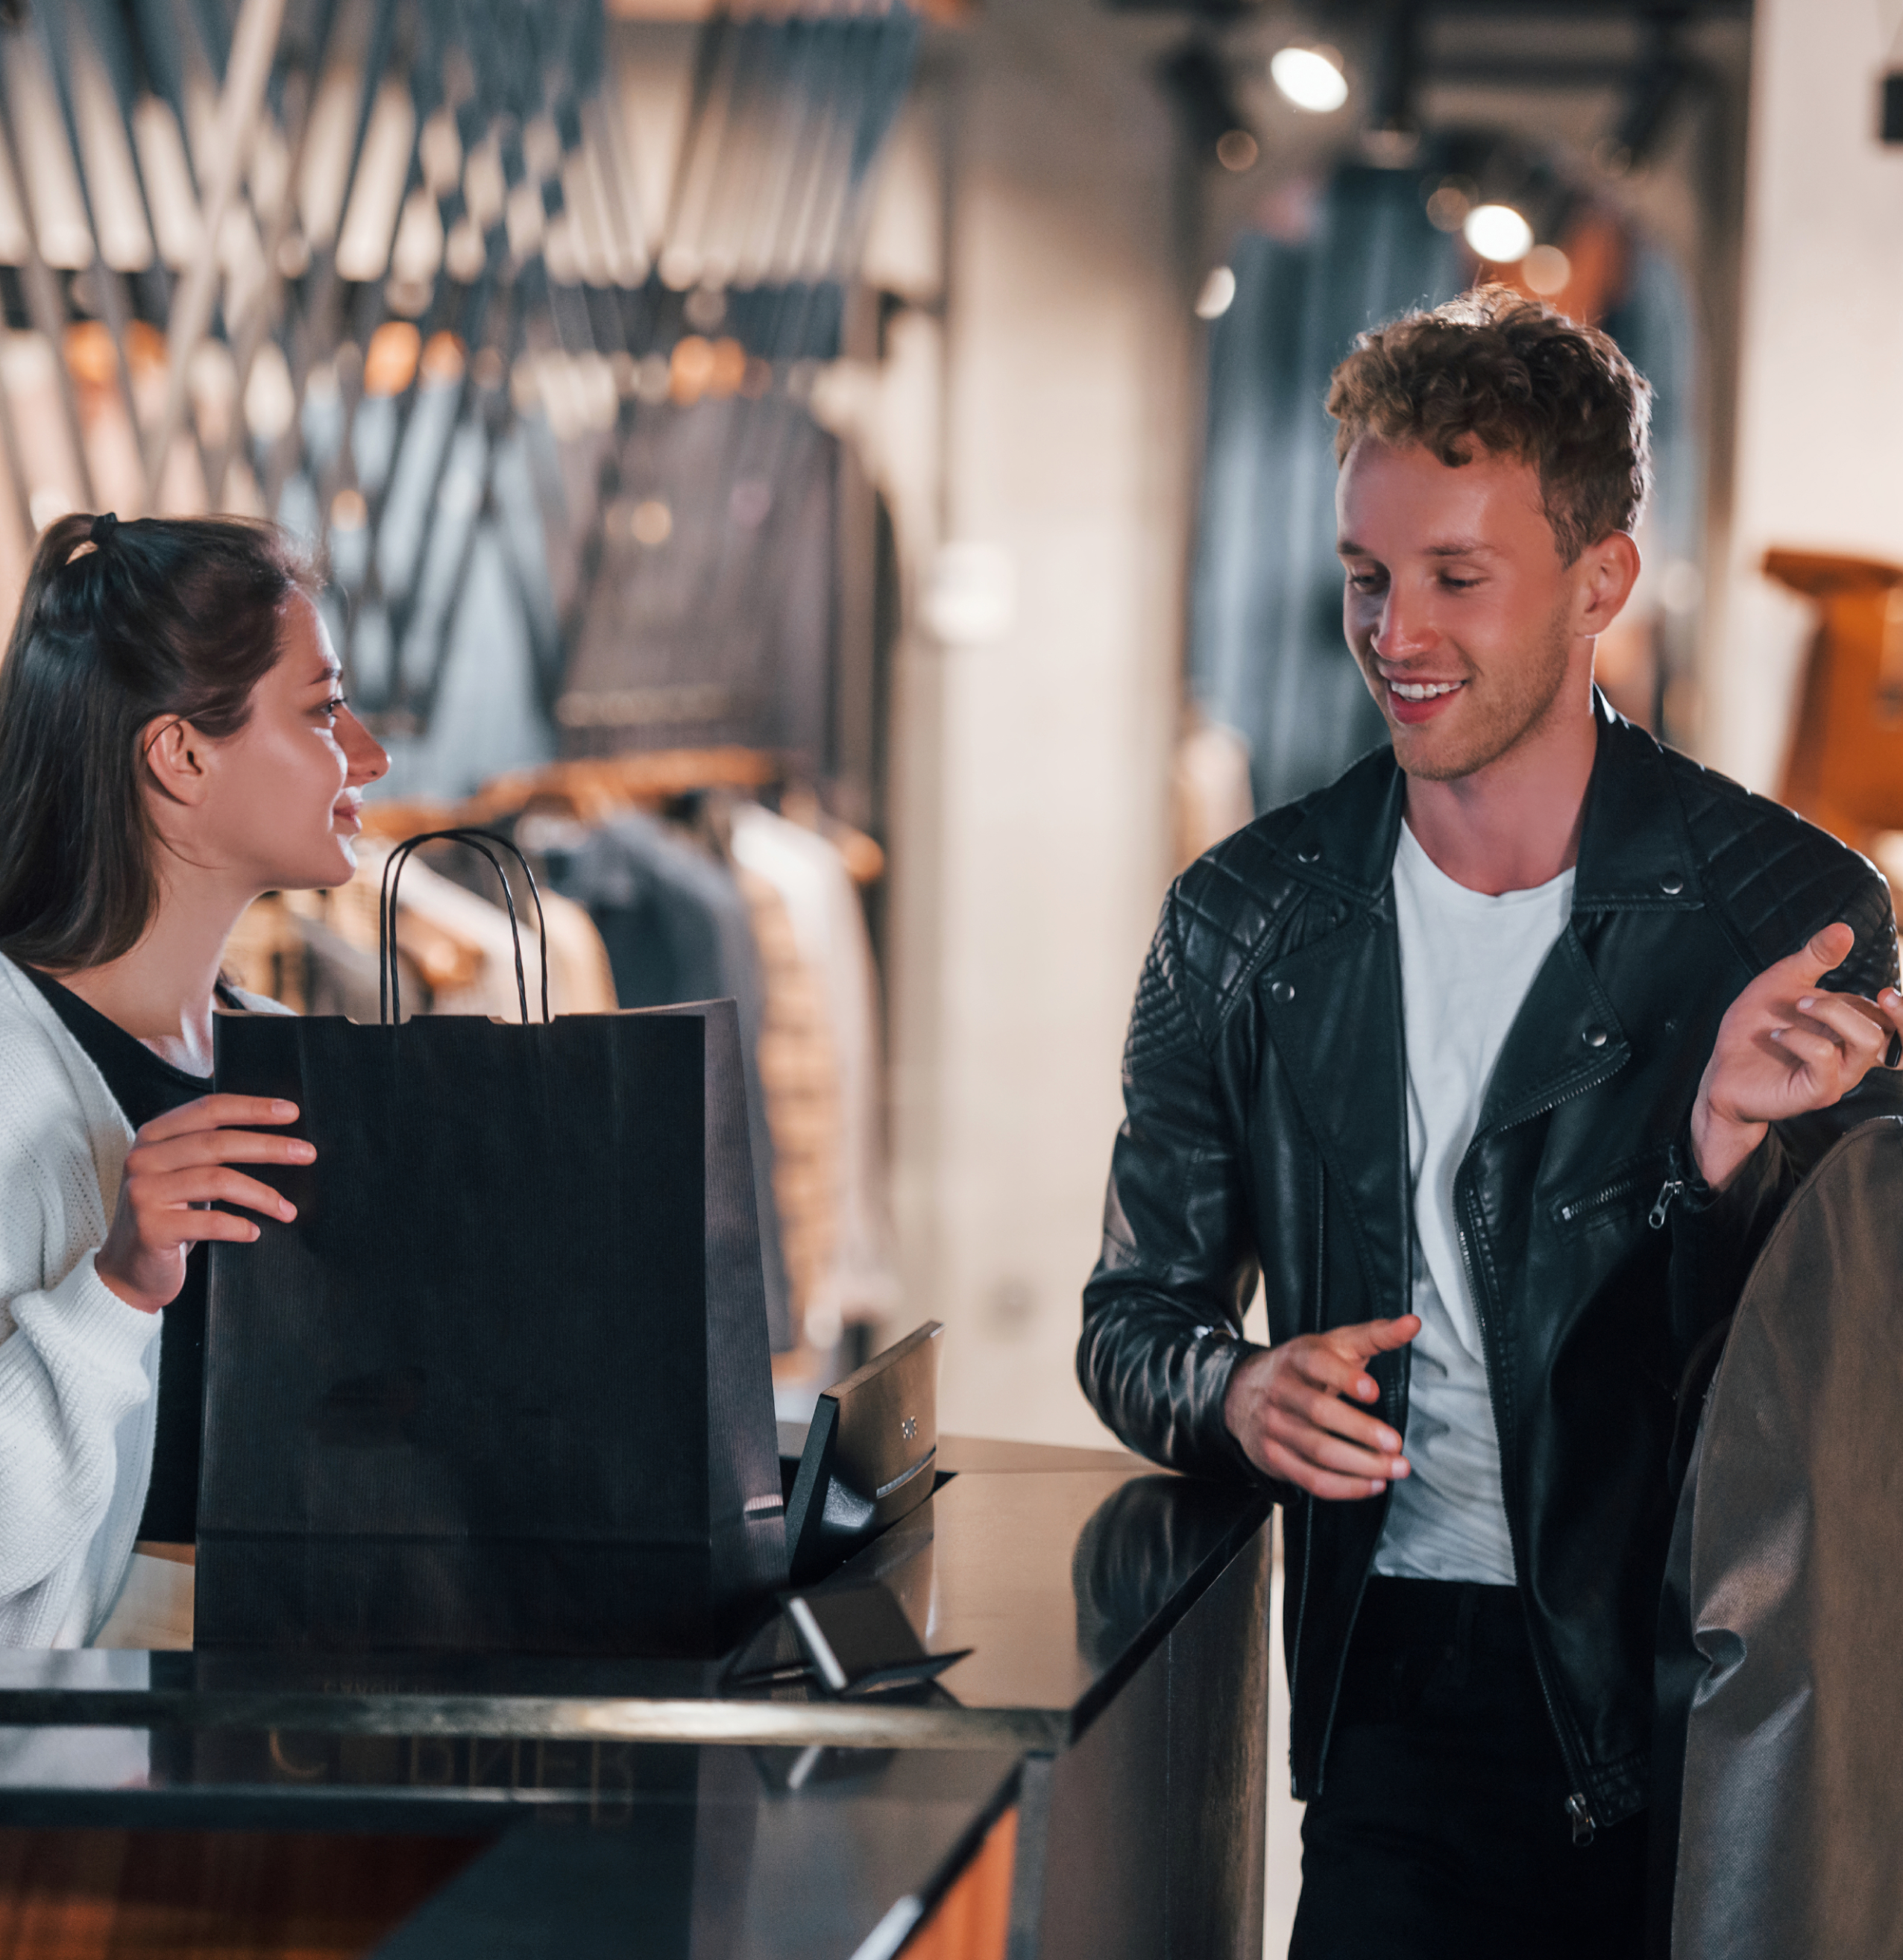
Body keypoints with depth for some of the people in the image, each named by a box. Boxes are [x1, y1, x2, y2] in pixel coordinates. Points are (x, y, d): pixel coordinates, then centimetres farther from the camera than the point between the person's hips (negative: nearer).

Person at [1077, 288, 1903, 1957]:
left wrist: (1728, 1151, -22)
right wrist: (1238, 1394, -10)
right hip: (1403, 1682, 2)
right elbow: (1134, 1320, 12)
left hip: (1717, 1693, -2)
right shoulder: (1247, 923, 7)